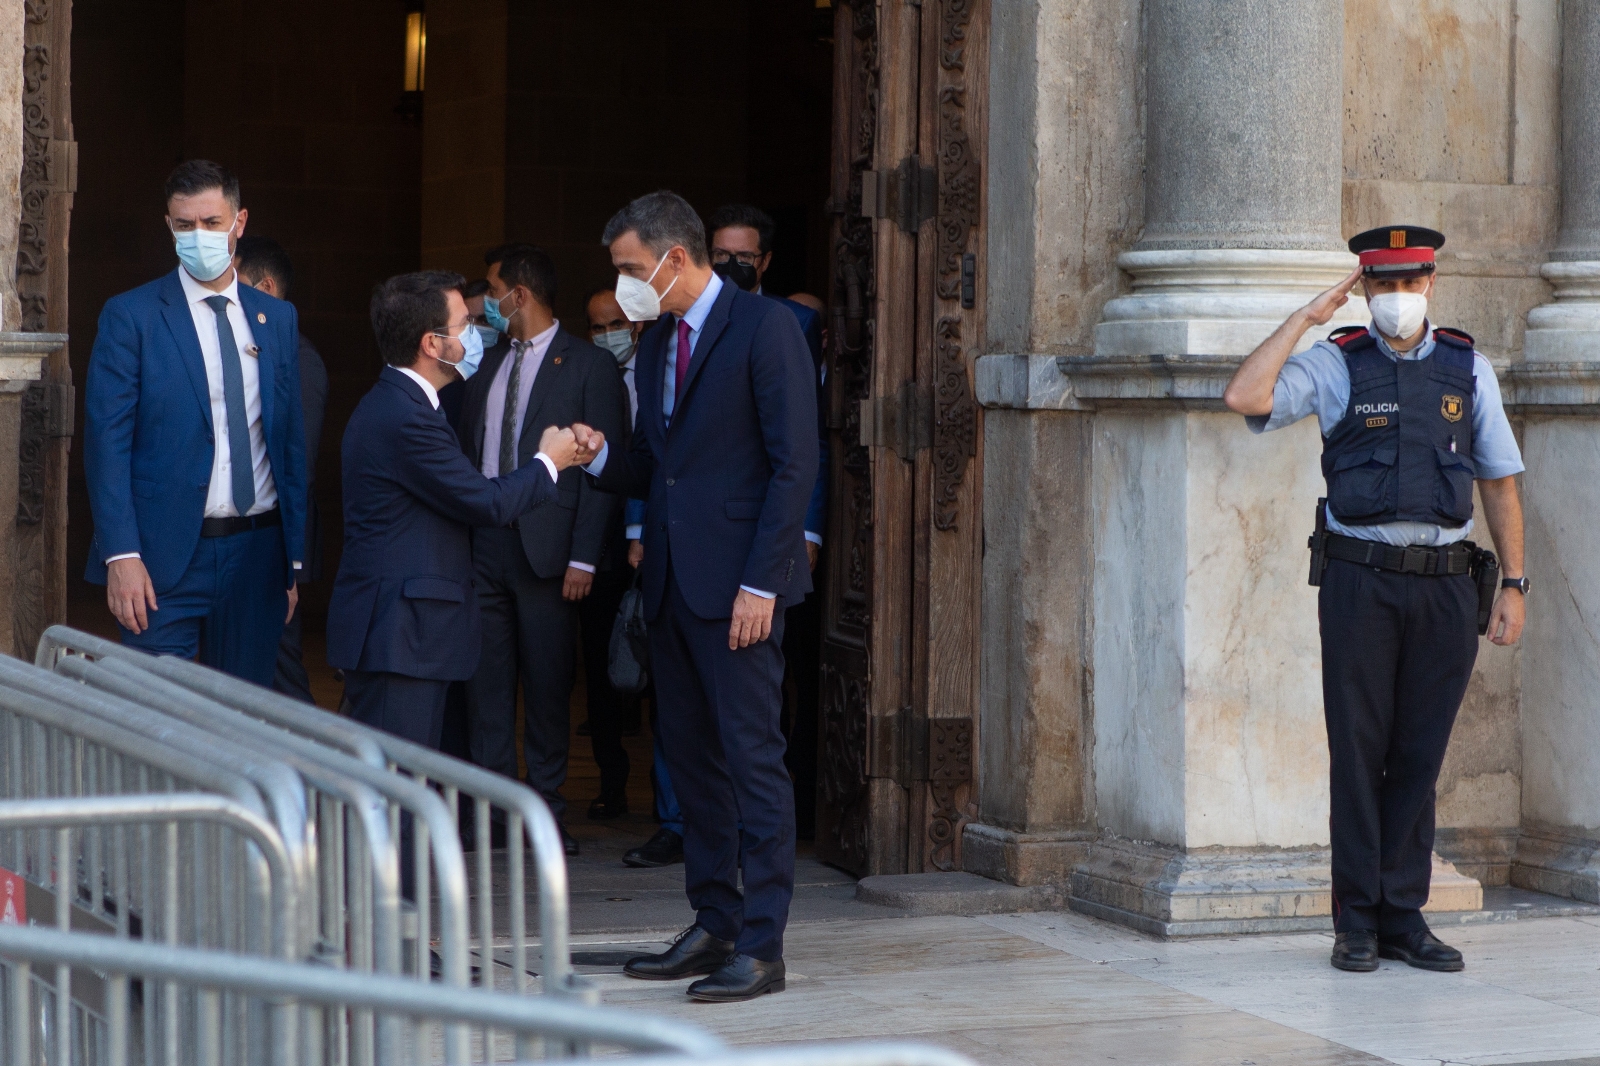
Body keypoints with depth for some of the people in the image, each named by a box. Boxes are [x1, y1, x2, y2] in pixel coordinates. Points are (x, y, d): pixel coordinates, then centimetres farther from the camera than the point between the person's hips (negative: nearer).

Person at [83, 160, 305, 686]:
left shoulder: (277, 319, 11)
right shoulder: (130, 316, -2)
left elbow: (291, 441, 13)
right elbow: (107, 441, -6)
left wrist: (295, 558, 9)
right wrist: (122, 556, -15)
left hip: (256, 555, 4)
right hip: (165, 559, -4)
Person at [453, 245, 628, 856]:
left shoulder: (589, 366, -2)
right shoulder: (485, 365, 15)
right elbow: (467, 455, 17)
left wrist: (584, 557, -13)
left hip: (546, 548, -5)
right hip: (482, 543, 5)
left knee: (548, 683, 1)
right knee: (486, 680, 3)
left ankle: (545, 808, 9)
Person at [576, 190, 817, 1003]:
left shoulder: (765, 329, -9)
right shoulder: (655, 343, 16)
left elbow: (794, 463, -13)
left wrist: (761, 582, -17)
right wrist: (602, 457, 0)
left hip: (737, 586, -8)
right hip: (671, 582, 8)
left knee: (753, 758, -6)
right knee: (692, 758, 11)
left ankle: (761, 945, -3)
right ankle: (713, 927, 18)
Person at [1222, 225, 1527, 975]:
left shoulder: (1467, 368, 10)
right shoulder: (1337, 365, 2)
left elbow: (1500, 484, 14)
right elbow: (1244, 397, -14)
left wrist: (1513, 585, 8)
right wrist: (1304, 318, -8)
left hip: (1444, 581, 2)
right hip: (1361, 581, -2)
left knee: (1420, 755, 6)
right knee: (1359, 751, 0)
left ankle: (1404, 918, 13)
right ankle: (1357, 924, 7)